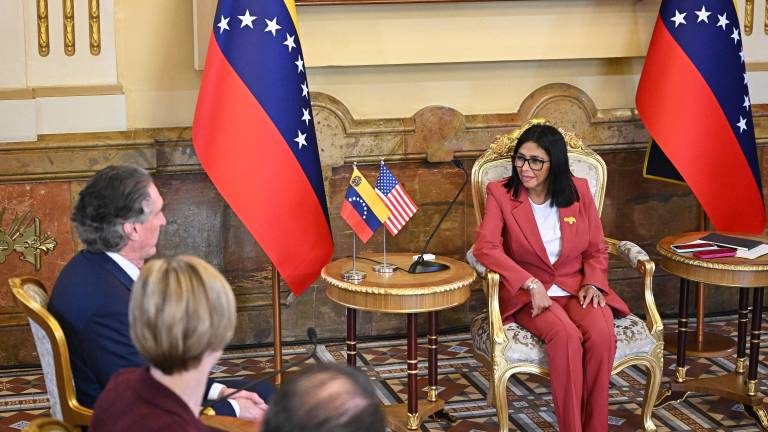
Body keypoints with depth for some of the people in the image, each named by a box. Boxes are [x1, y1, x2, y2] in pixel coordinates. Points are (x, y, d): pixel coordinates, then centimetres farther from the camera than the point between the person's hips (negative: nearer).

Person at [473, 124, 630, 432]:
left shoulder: (579, 190, 5)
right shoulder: (501, 194, -2)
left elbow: (596, 250, 12)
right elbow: (486, 247, -16)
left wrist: (593, 283, -9)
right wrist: (531, 284, -24)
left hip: (576, 288, 2)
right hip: (528, 293, -2)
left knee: (601, 336, -31)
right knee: (566, 336, -34)